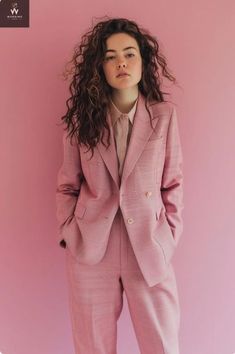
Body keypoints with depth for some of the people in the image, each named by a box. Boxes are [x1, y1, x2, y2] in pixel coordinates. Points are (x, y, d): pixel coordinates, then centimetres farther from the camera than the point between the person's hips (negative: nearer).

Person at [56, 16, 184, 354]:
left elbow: (173, 183, 3)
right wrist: (69, 235, 0)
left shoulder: (165, 114, -2)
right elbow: (67, 185, 5)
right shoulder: (82, 116, 0)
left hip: (149, 250, 0)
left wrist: (168, 237, 0)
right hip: (90, 250, 1)